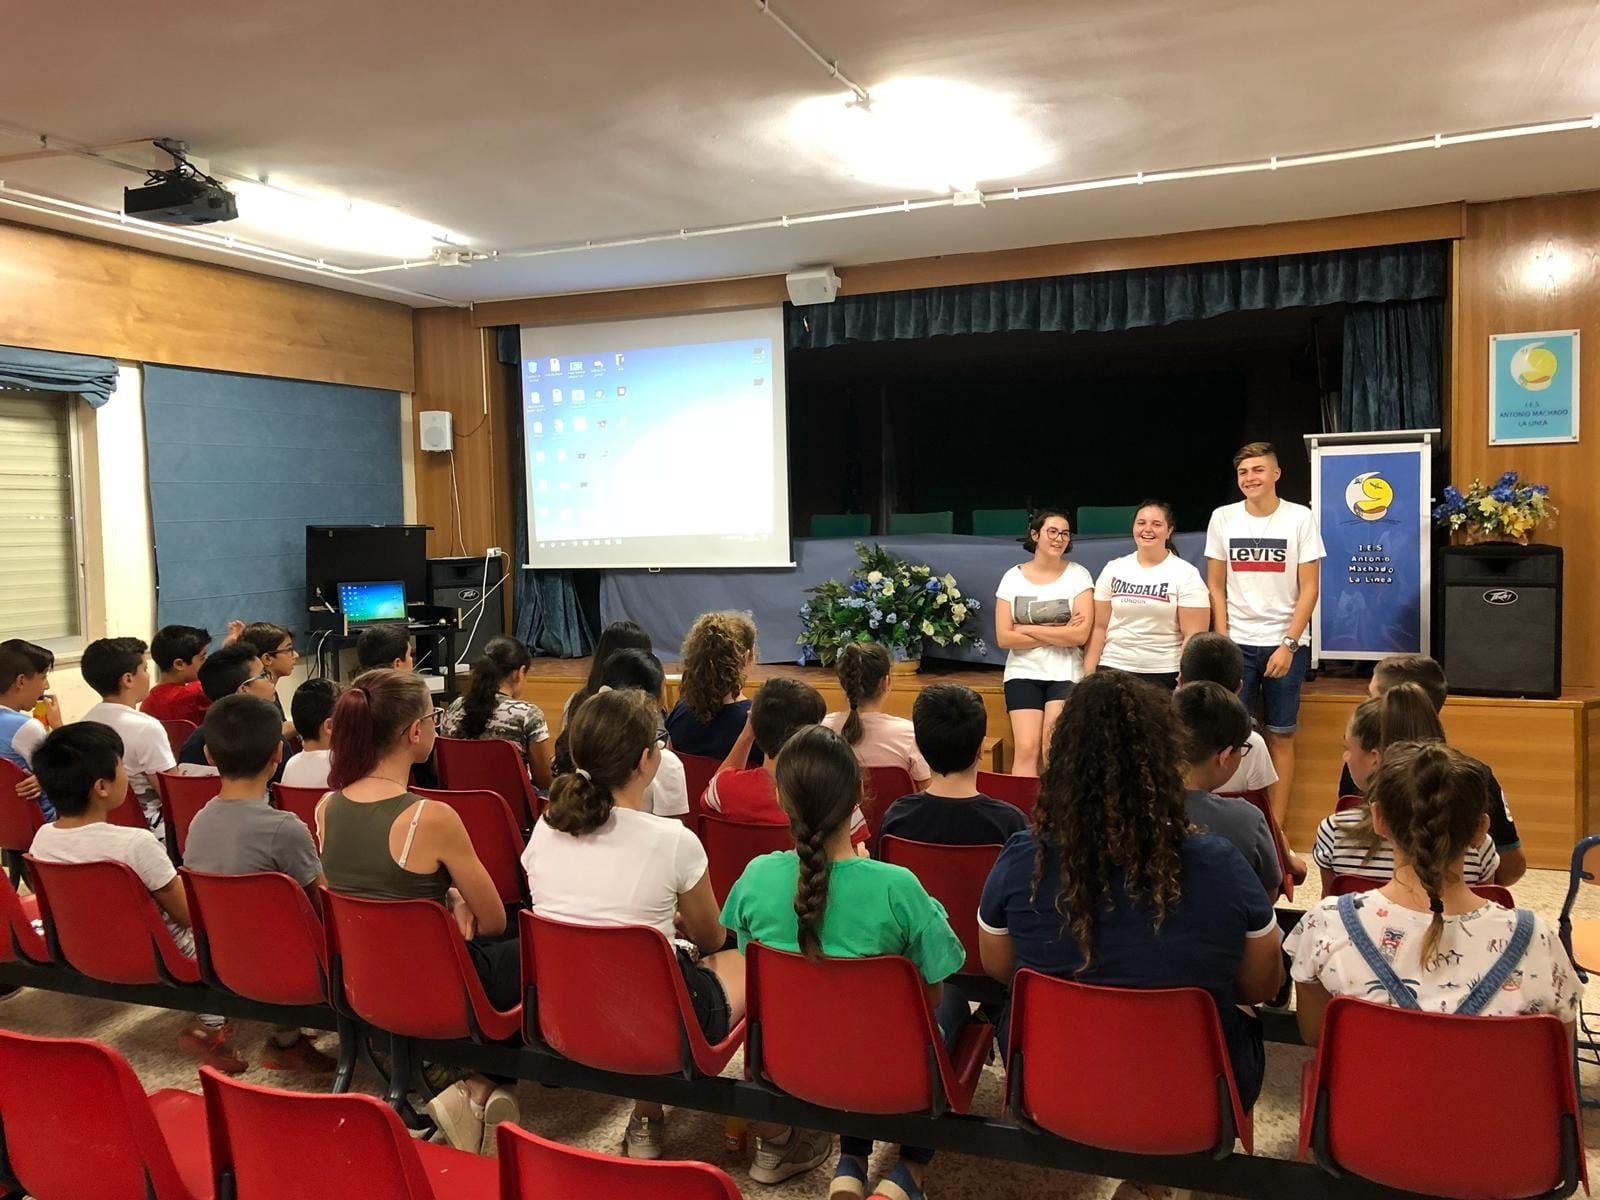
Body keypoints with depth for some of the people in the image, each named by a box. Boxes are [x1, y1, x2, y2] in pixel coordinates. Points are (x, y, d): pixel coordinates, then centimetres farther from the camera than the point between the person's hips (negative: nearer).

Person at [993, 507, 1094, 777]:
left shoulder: (1078, 575, -2)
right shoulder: (1013, 577, 2)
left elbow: (1081, 634, -13)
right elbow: (1004, 637, -5)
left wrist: (1026, 629, -10)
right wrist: (1058, 634, -10)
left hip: (1065, 675, -1)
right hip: (1023, 673, 1)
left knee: (1054, 750, -9)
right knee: (1026, 749, -8)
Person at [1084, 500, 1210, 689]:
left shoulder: (1186, 574, -2)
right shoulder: (1113, 569, 7)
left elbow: (1194, 635, -6)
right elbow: (1099, 626, 7)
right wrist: (1089, 675, 1)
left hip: (1164, 675, -2)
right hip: (1113, 669, 2)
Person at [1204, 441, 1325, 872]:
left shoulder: (1299, 518, -1)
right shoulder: (1223, 518, 3)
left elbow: (1309, 588, -2)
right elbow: (1216, 586, 6)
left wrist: (1288, 644, -10)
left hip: (1285, 643, -1)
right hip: (1237, 643, 1)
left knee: (1281, 737, 5)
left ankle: (1276, 832, 12)